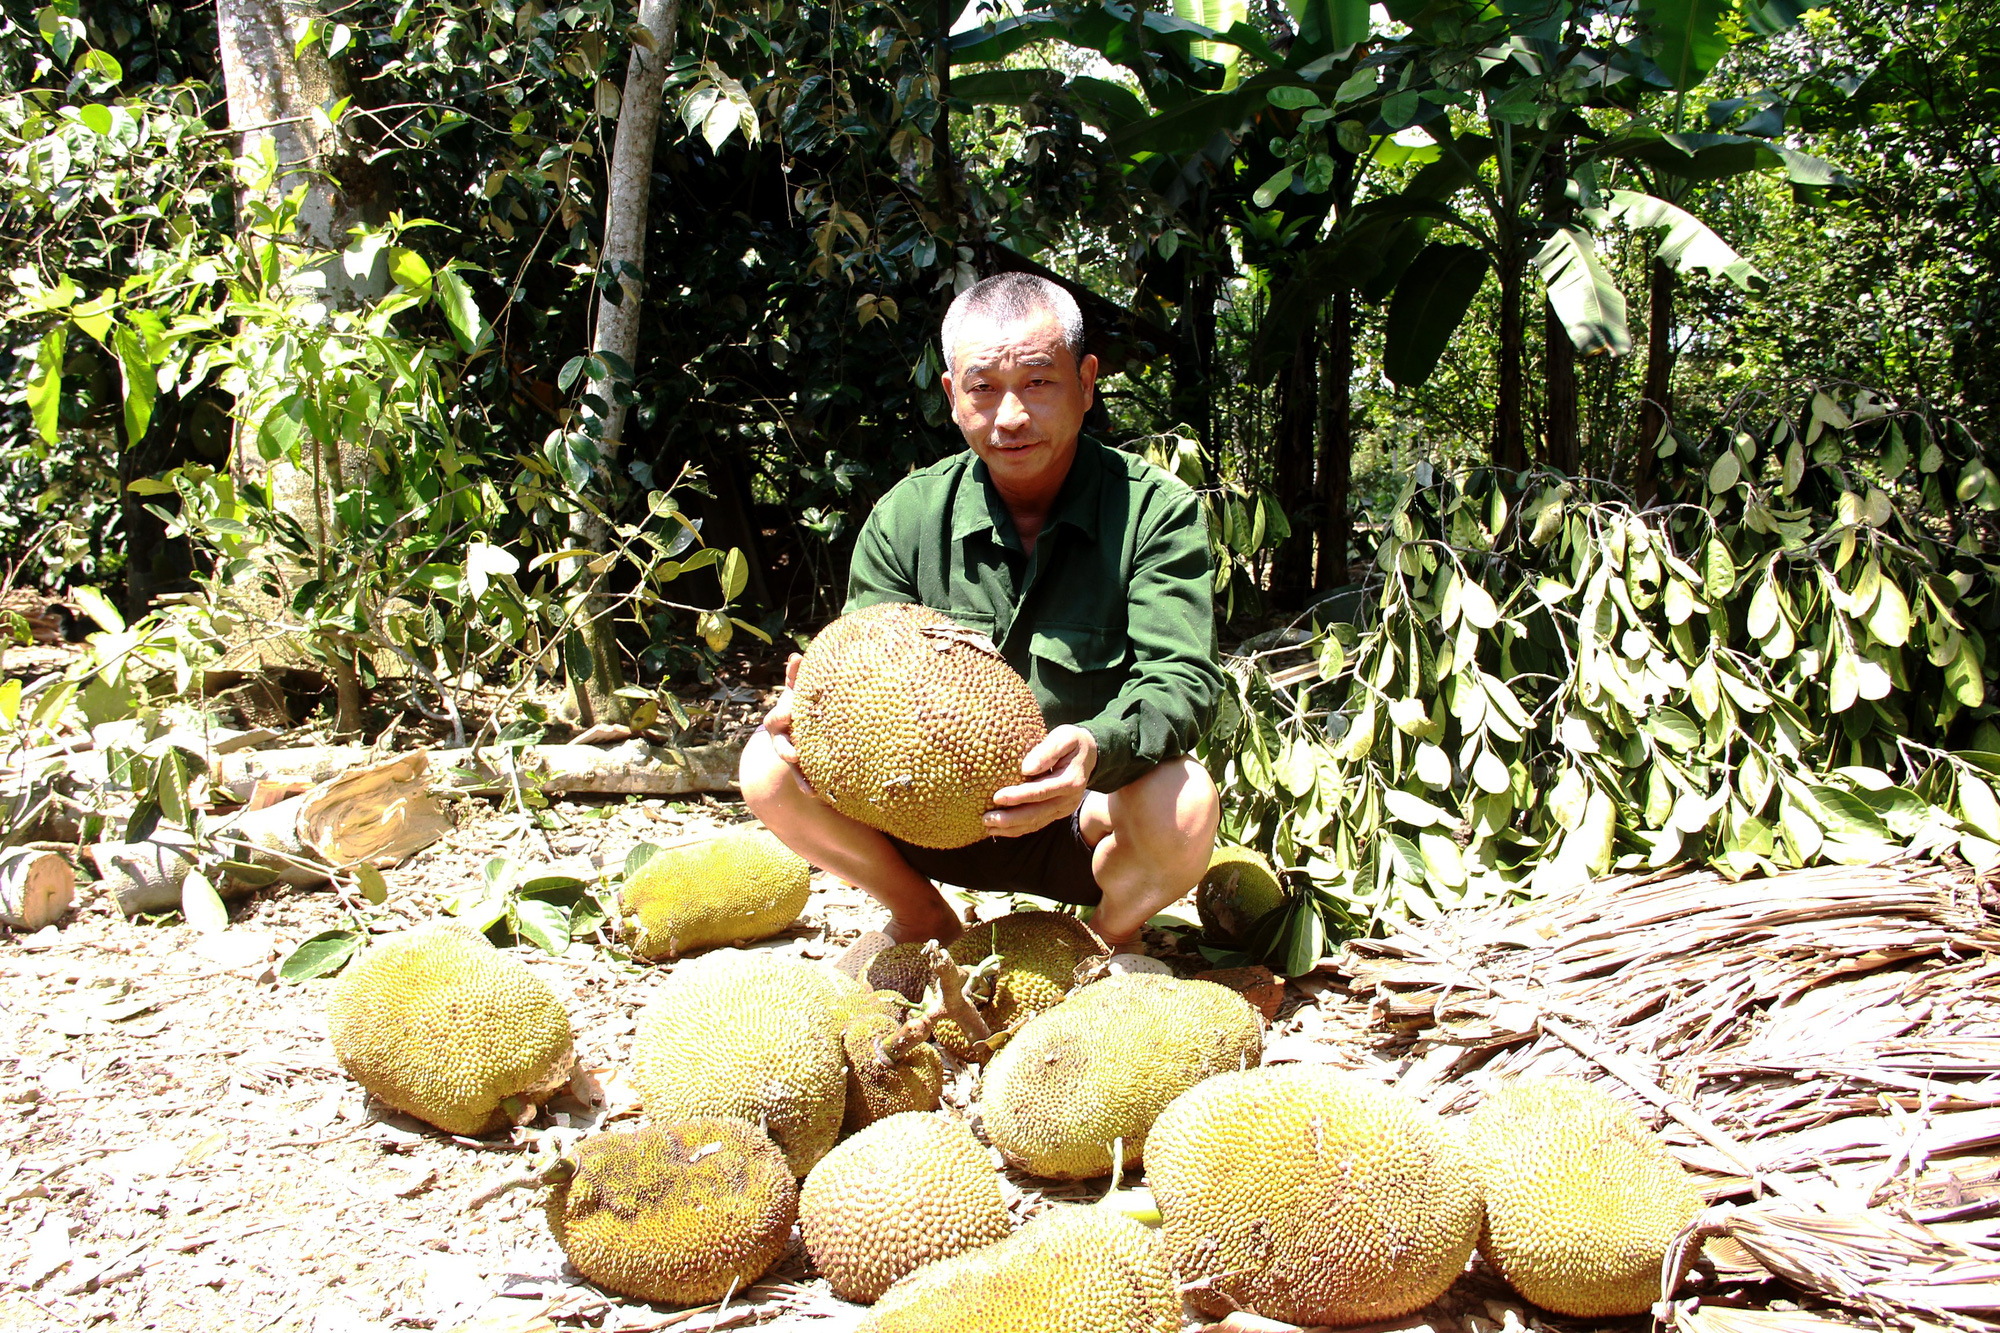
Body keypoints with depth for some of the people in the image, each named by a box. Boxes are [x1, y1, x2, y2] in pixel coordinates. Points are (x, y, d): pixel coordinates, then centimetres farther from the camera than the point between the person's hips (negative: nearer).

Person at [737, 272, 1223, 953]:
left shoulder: (1156, 509, -11)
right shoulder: (906, 517, -2)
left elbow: (1180, 679, -21)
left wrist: (1096, 748, -43)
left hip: (1089, 820, -2)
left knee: (1183, 805, -35)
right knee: (772, 765, -18)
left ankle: (1117, 933, 2)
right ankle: (920, 917, 9)